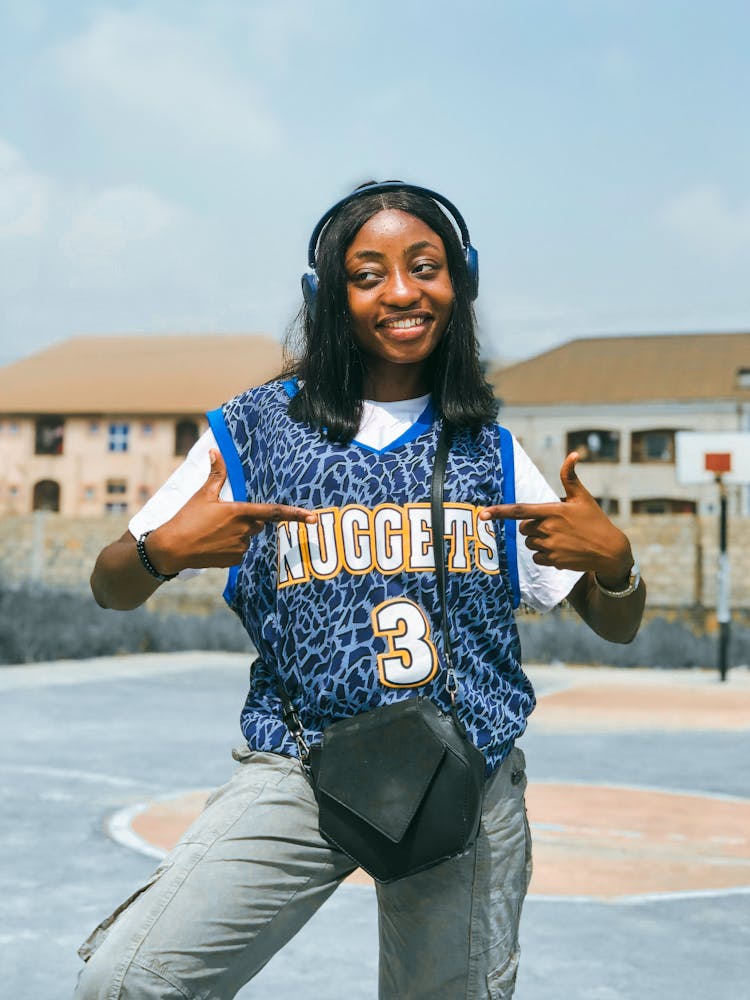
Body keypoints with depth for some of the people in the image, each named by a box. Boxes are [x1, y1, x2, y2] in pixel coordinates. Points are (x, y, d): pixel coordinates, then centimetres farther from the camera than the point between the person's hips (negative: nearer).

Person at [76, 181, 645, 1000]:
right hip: (300, 771, -2)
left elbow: (617, 627, 13)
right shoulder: (255, 431, 3)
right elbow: (110, 589, 6)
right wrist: (161, 550, -17)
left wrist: (611, 559, -10)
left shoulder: (489, 452, 9)